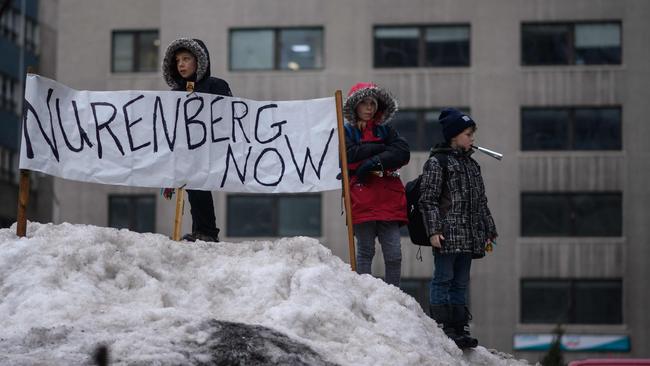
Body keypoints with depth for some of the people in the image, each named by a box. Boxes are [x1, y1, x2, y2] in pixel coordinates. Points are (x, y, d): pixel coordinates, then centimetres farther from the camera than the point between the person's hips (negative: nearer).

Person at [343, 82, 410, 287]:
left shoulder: (385, 131, 17)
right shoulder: (347, 132, 9)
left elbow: (403, 153, 0)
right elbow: (351, 156, -11)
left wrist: (374, 162, -13)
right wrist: (382, 148, -6)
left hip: (388, 200, 3)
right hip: (362, 199, -3)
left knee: (394, 254, -2)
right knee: (365, 252, 1)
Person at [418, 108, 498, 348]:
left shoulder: (471, 164, 18)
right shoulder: (437, 162, -5)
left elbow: (481, 202, 22)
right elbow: (428, 199, -10)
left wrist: (489, 231, 18)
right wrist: (433, 230, -18)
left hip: (469, 236, 8)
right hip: (447, 234, -8)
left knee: (461, 283, 9)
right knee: (443, 280, -5)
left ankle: (458, 329, 13)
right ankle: (440, 328, -3)